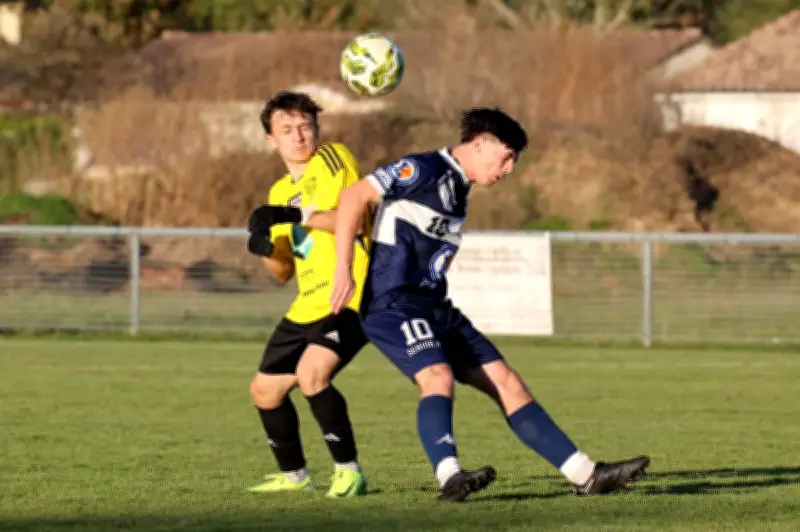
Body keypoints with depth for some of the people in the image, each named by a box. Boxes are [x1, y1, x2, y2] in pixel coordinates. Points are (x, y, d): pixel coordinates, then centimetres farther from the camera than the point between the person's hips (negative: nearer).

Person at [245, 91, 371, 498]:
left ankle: (349, 471, -16)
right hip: (307, 305, 9)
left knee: (312, 373, -29)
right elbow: (284, 272, 18)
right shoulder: (280, 192, 17)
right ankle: (294, 475, 34)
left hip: (349, 297, -9)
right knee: (265, 389, 14)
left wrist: (296, 215, -27)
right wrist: (265, 250, -4)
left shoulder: (332, 159, -4)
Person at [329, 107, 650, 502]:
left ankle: (585, 475, 3)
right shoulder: (425, 170, -9)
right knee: (438, 377, -33)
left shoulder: (458, 192, 19)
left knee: (507, 382, 4)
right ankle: (449, 478, -50)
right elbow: (354, 196, -17)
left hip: (435, 308, 9)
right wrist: (343, 271, -22)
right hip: (393, 305, -9)